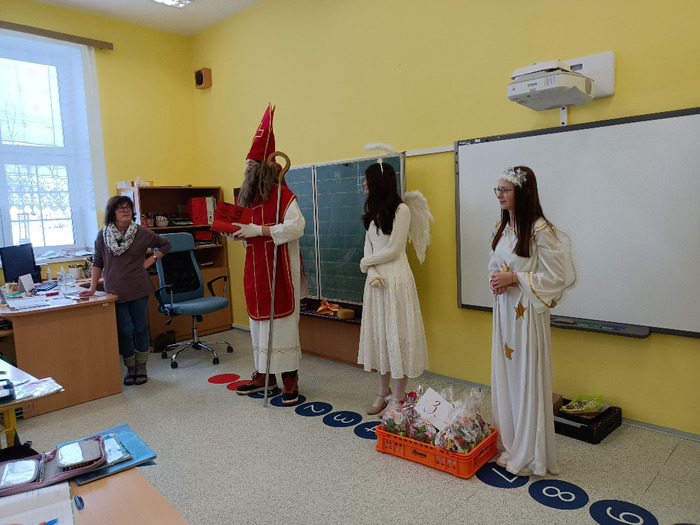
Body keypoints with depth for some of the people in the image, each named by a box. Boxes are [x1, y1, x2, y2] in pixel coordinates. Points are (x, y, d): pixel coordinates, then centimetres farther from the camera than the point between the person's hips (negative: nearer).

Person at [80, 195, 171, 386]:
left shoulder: (142, 233, -2)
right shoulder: (102, 235, 2)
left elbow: (165, 244, 10)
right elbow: (98, 263, 6)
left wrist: (150, 261, -1)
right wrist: (92, 288, 0)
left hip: (139, 291, 0)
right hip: (115, 292, 1)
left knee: (140, 328, 9)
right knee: (124, 332, 3)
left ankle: (141, 367, 24)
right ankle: (131, 369, 21)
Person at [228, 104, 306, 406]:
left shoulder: (282, 195, -11)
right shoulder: (247, 197, 13)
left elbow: (295, 227, -24)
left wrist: (257, 230, -24)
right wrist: (232, 231, 1)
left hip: (279, 269, -7)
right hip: (255, 268, 8)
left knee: (282, 320, -3)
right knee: (259, 319, 11)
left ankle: (290, 378, 8)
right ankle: (264, 374, 23)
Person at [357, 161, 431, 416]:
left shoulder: (402, 210, -9)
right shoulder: (373, 211, 14)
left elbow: (393, 250, -13)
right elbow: (368, 245, 7)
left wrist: (365, 263, -1)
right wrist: (372, 274, -9)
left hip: (396, 278, -7)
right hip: (375, 278, 7)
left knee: (397, 334, -1)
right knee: (379, 333, 11)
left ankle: (398, 398, 10)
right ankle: (383, 391, 24)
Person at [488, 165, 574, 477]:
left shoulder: (540, 230, -15)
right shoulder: (500, 227, 9)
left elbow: (557, 277, -15)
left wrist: (515, 278, -18)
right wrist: (495, 280, -2)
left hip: (527, 313, -7)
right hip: (503, 309, 7)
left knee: (527, 379, 2)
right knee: (504, 376, 13)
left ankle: (530, 455, 19)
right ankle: (509, 445, 29)